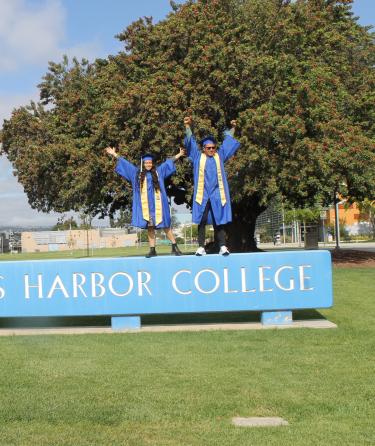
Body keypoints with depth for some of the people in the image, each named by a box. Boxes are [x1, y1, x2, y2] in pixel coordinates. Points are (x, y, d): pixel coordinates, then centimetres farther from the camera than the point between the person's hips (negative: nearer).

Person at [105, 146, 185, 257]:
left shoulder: (158, 172, 10)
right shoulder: (137, 173, 10)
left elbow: (168, 162, 17)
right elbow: (125, 163, 15)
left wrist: (178, 155, 17)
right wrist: (114, 154, 17)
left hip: (157, 204, -1)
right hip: (145, 205, 1)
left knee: (165, 226, -1)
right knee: (149, 227, 2)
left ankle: (174, 247, 2)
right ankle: (152, 250, 5)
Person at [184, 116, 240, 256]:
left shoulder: (220, 156, 13)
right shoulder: (198, 157, 10)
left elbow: (228, 140, 21)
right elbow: (191, 142, 6)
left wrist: (232, 128, 20)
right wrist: (188, 126, -1)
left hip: (217, 195, 1)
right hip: (202, 195, -1)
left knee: (219, 222, 0)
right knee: (201, 222, -1)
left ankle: (222, 246, -1)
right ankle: (201, 247, 0)